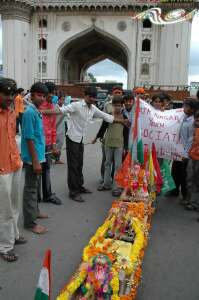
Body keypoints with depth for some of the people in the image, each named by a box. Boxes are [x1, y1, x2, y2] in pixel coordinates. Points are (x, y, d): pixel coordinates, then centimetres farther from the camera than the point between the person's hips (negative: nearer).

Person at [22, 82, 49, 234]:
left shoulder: (37, 112, 10)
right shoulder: (30, 112, -18)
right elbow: (29, 138, -21)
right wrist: (35, 161, -22)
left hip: (38, 156, 9)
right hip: (32, 158, -9)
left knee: (36, 186, 20)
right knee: (31, 188, -1)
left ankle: (34, 211, 36)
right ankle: (30, 222, 9)